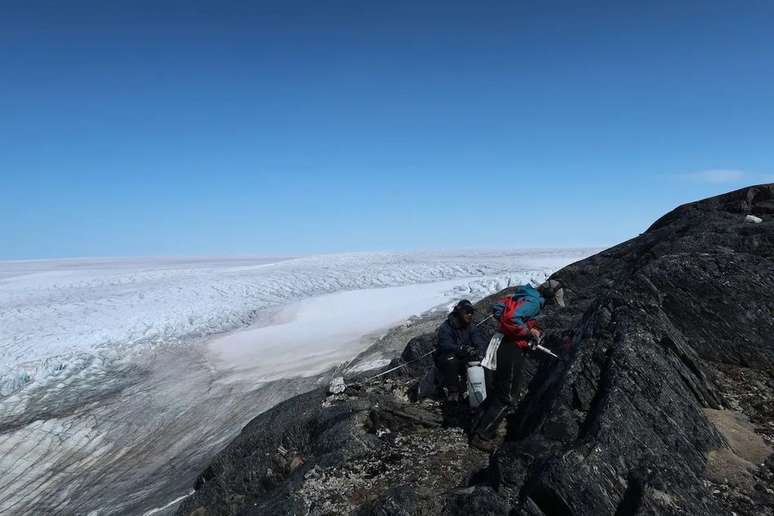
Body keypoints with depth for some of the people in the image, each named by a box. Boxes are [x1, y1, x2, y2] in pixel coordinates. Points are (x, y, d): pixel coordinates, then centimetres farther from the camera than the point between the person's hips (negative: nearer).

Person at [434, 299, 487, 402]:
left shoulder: (471, 328, 2)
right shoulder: (445, 328, -17)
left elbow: (481, 342, -12)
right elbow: (446, 346, -33)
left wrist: (480, 350, -37)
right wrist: (464, 349, -49)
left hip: (463, 360, 5)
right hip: (445, 361, -5)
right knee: (451, 359, -36)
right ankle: (451, 392, -21)